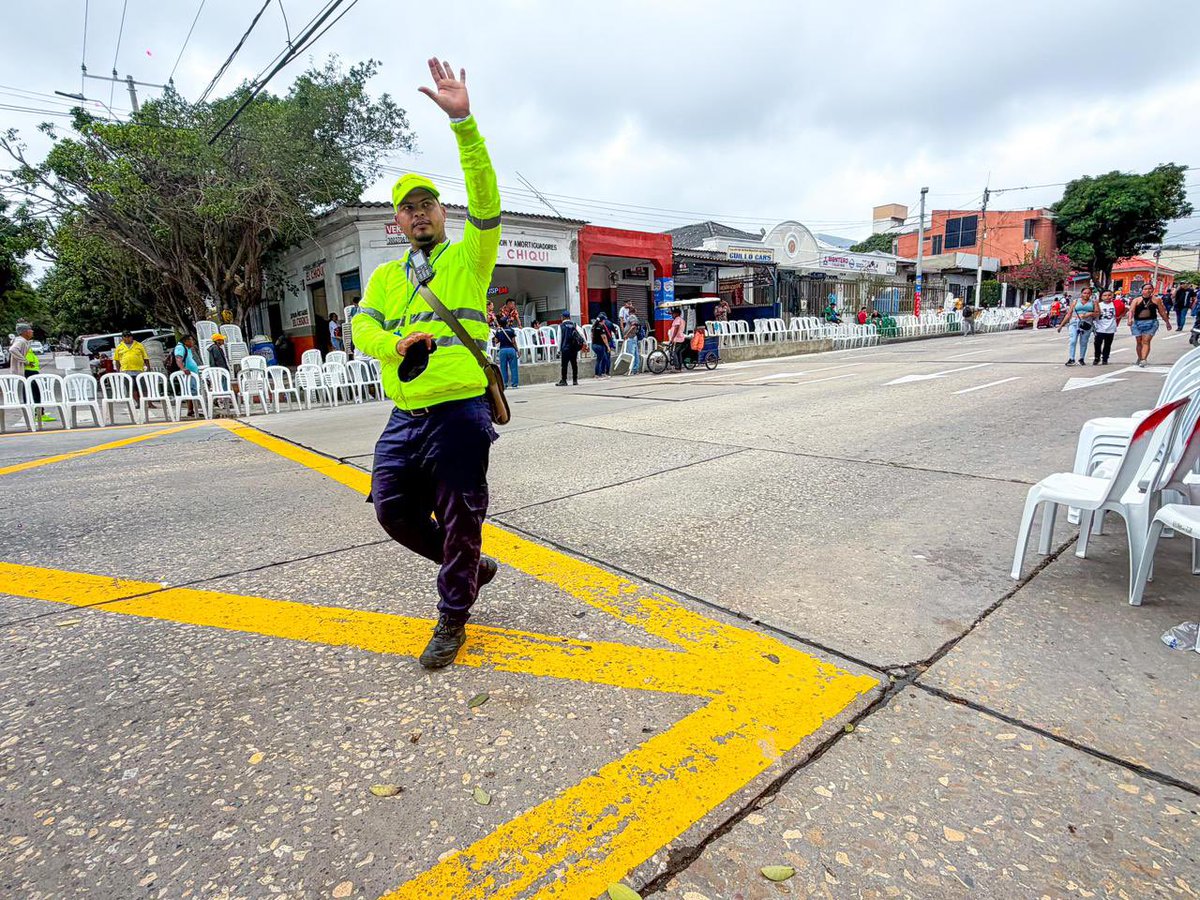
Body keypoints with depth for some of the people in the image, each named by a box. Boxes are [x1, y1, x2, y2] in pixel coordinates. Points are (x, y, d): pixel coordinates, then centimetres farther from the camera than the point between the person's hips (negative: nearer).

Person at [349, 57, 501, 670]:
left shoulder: (469, 257, 5)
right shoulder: (385, 276, 17)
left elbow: (485, 198, -10)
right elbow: (362, 327, 4)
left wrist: (463, 121, -20)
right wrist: (397, 345, -18)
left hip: (461, 410, -5)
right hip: (404, 413, 6)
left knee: (459, 517, 0)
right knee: (393, 509, 9)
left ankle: (451, 619, 21)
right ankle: (472, 568, 32)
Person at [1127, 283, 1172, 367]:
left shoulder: (1156, 300, 7)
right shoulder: (1137, 300, 3)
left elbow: (1162, 312, 14)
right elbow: (1131, 310, -11)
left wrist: (1167, 322, 20)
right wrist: (1130, 319, -30)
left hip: (1151, 323, -1)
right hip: (1137, 323, 1)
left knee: (1146, 341, -13)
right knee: (1139, 342, 10)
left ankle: (1143, 360, -23)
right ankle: (1140, 359, 25)